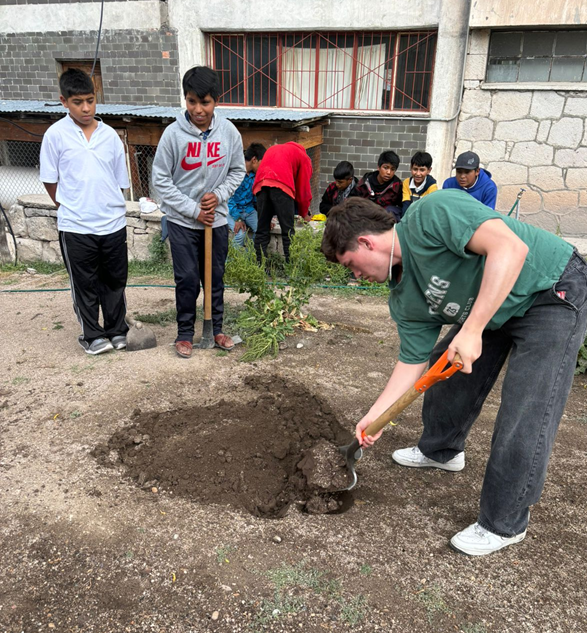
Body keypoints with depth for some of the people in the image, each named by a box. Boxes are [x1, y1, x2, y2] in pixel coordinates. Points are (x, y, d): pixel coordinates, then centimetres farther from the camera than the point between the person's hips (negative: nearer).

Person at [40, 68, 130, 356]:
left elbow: (120, 181, 9)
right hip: (75, 227, -2)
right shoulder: (56, 135, -5)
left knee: (115, 281, 14)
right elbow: (50, 180, 2)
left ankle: (116, 331, 31)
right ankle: (93, 336, 24)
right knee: (85, 285, 8)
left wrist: (111, 209, 6)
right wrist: (68, 208, 3)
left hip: (113, 223, 3)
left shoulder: (110, 135, 3)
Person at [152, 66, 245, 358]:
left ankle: (216, 328, 29)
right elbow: (161, 179, -8)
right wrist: (193, 210, -13)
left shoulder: (229, 132, -6)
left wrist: (219, 195, -10)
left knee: (216, 277, 12)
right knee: (187, 279, 2)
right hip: (182, 221, -2)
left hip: (217, 219, 2)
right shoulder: (174, 133, -13)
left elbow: (237, 171, 7)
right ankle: (185, 333, 20)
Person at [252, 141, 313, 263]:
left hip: (260, 184, 5)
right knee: (288, 231, -1)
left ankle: (259, 264, 6)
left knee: (262, 230, 8)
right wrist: (304, 214, 31)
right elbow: (304, 188, 18)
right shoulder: (304, 157, 23)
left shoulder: (272, 149, 38)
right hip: (282, 185, -4)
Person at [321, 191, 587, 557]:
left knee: (524, 418, -11)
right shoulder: (405, 299, -2)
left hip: (556, 291, -8)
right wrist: (375, 416, 3)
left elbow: (510, 248, -36)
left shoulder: (432, 214, -27)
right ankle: (442, 450, 40)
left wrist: (471, 330, -37)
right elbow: (413, 362, 3)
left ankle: (504, 524, 9)